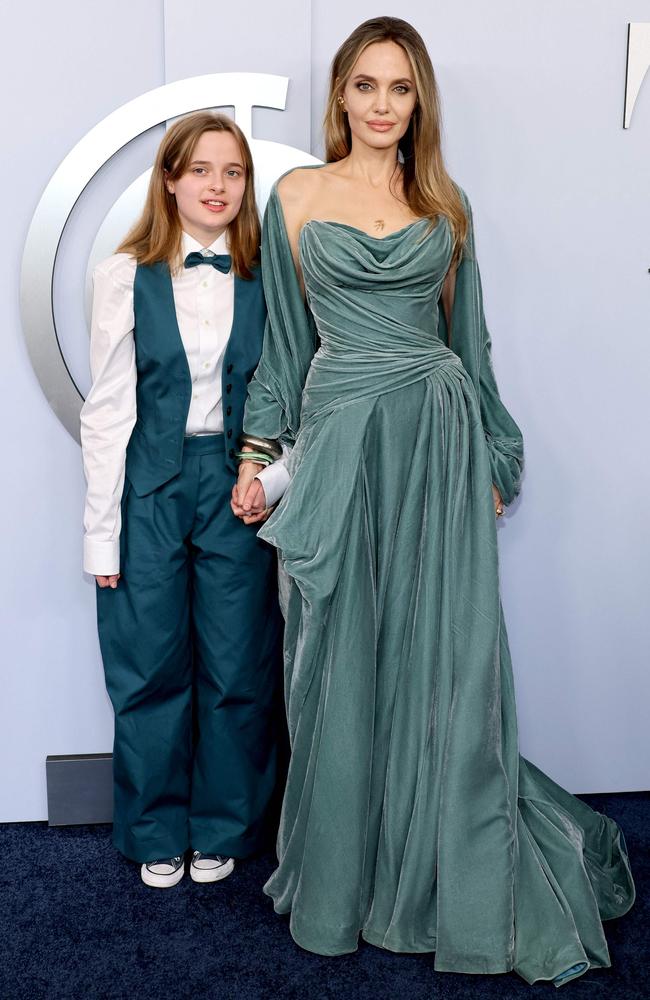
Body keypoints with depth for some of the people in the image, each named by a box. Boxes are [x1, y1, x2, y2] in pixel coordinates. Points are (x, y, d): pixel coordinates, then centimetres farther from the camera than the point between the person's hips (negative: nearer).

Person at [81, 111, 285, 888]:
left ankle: (223, 829, 28)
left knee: (237, 669, 7)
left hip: (236, 483, 1)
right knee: (151, 670, 8)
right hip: (150, 486, -1)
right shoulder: (127, 275, -1)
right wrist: (101, 527, -4)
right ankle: (157, 833, 28)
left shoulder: (264, 279, 3)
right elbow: (107, 408, -2)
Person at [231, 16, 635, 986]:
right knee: (343, 663, 6)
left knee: (446, 661, 4)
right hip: (340, 440, -1)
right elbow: (285, 338, 8)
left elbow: (468, 334, 14)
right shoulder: (296, 196, 6)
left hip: (441, 436, 1)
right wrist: (259, 453, 4)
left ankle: (457, 878, 23)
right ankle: (341, 875, 26)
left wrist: (491, 460, 12)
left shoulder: (445, 203, 11)